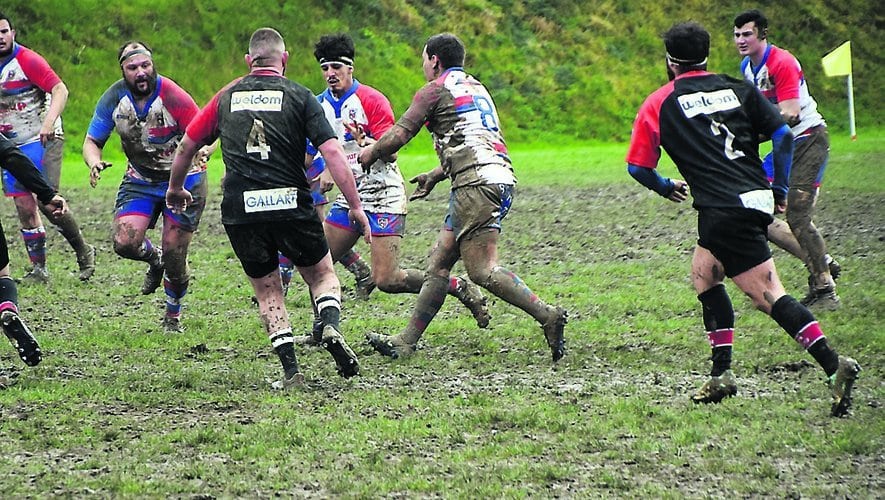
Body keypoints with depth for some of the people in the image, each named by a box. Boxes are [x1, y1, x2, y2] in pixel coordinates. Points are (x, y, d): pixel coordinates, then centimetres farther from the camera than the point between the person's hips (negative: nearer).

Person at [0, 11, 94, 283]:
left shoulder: (28, 60, -12)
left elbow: (60, 90, -17)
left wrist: (49, 122, -29)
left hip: (43, 140, -6)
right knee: (25, 207, 2)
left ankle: (84, 251, 4)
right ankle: (38, 269, 7)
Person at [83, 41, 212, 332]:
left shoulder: (173, 97, -22)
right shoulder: (113, 99, -10)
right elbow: (92, 141, -1)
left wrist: (203, 152, -43)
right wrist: (94, 163, -24)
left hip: (183, 180, -3)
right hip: (140, 180, 3)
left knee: (174, 257, -3)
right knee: (125, 243, -18)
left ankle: (173, 316, 26)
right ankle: (155, 259, 20)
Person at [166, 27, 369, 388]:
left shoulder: (227, 97, 12)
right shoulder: (299, 96, 2)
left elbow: (187, 145, 19)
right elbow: (332, 152, -7)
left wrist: (175, 189, 36)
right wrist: (355, 206, -4)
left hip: (239, 210, 2)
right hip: (291, 205, -2)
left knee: (267, 291, 15)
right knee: (323, 274, 17)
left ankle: (290, 371, 3)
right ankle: (331, 328, -12)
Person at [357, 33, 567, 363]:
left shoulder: (436, 90, 1)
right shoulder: (475, 87, 26)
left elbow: (399, 135, -1)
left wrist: (369, 154, 17)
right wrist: (435, 175, 40)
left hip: (477, 183, -9)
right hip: (500, 177, 9)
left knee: (482, 270, -13)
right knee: (439, 261, 10)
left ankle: (548, 316, -20)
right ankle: (406, 342, 10)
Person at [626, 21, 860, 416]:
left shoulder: (659, 105, 6)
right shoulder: (737, 88, 14)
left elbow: (637, 167, 11)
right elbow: (783, 135, 5)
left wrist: (666, 188, 30)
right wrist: (780, 188, 13)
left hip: (723, 210, -6)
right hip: (756, 198, 6)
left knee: (767, 295, -7)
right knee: (704, 274, 21)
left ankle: (833, 365, -21)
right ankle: (721, 376, 15)